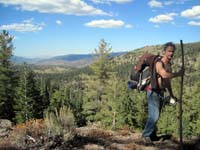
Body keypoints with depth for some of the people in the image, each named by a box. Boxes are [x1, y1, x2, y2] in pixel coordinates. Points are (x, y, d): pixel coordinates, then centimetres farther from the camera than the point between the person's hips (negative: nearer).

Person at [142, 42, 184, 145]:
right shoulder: (159, 63, -16)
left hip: (161, 92, 9)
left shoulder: (169, 65, 13)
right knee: (154, 116, -14)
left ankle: (152, 135, 25)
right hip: (153, 92, -9)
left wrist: (171, 94, 26)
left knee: (156, 116, 14)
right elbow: (164, 75, -36)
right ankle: (146, 135, -2)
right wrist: (178, 74, -21)